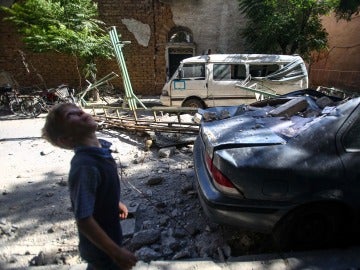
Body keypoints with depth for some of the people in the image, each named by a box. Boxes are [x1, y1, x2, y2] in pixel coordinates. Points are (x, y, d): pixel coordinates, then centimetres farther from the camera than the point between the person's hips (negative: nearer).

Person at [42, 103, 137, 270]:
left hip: (108, 231, 7)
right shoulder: (84, 166, -35)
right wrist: (117, 252, -24)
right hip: (101, 248, -7)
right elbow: (84, 220, -31)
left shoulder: (100, 148, -8)